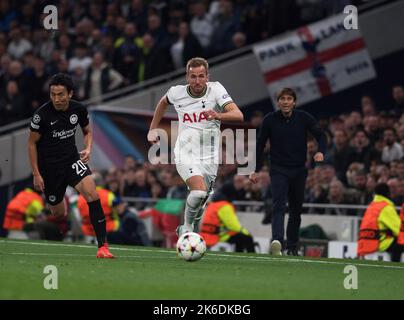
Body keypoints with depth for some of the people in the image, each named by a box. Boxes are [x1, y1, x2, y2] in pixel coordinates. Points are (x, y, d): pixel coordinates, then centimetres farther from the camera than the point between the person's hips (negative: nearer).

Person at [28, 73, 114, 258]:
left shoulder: (79, 110, -5)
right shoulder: (42, 114, -15)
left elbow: (87, 131, 14)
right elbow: (32, 143, -5)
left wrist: (88, 149, -7)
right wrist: (36, 174, -7)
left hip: (72, 159, 2)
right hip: (49, 165, -2)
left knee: (91, 193, -22)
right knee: (59, 213, 3)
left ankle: (102, 246, -22)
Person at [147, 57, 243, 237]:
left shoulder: (215, 89, -10)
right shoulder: (176, 93, -4)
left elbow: (238, 115, -23)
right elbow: (163, 102, 22)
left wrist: (219, 115, -42)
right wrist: (153, 129, 22)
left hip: (209, 157, 2)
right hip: (186, 154, -2)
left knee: (200, 202, 9)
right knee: (199, 191, -26)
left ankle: (191, 234, 37)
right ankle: (187, 227, -4)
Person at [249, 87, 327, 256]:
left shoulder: (304, 118, -2)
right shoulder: (270, 120, -3)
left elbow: (320, 135, 1)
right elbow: (260, 145, 5)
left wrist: (321, 151, -20)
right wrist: (256, 170, 4)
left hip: (299, 170, 2)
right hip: (278, 170, -2)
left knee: (296, 210, 9)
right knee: (279, 206, -20)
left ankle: (292, 247, 21)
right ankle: (277, 241, -35)